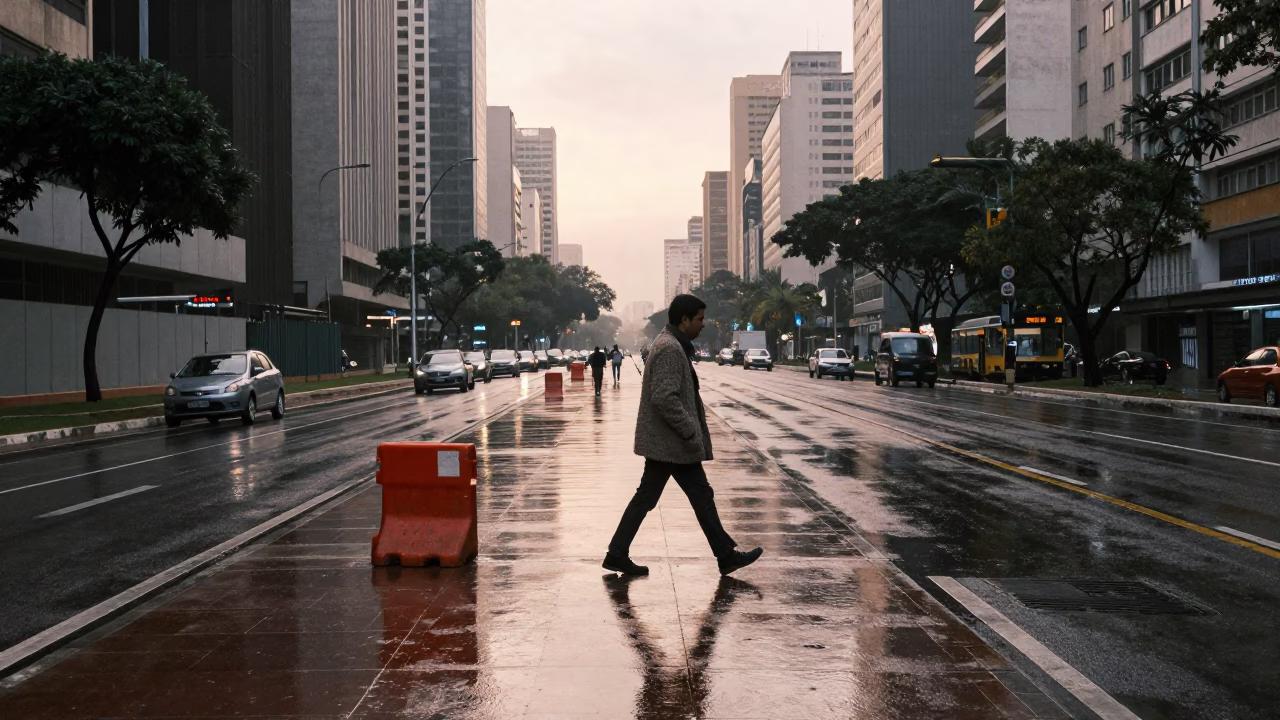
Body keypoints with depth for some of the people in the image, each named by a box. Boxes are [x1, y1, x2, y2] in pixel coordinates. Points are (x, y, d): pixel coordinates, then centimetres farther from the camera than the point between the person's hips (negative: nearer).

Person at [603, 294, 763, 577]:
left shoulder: (669, 344, 15)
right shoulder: (671, 349, -19)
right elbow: (665, 398, -27)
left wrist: (689, 431, 19)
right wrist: (691, 432, -21)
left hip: (662, 441, 11)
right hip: (672, 442, -11)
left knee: (645, 497, 12)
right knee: (702, 496, 0)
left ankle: (617, 554, 14)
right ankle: (727, 556, 11)